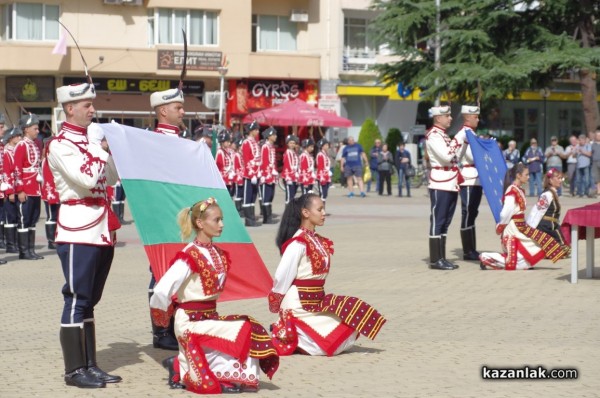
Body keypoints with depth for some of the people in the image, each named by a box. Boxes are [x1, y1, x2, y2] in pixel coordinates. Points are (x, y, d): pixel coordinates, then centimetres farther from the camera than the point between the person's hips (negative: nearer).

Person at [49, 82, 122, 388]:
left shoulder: (92, 138, 14)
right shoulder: (60, 145, -11)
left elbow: (113, 178, 16)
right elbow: (87, 179, -23)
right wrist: (97, 146, -12)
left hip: (102, 229, 8)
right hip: (78, 229, -8)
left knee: (89, 300, 12)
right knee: (77, 299, -4)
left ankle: (90, 365, 17)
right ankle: (74, 370, 1)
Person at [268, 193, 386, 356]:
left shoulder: (318, 241, 9)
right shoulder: (299, 242, -17)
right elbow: (282, 276, -16)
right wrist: (275, 305, -4)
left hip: (317, 300, 8)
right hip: (299, 303, -8)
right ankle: (288, 336, 6)